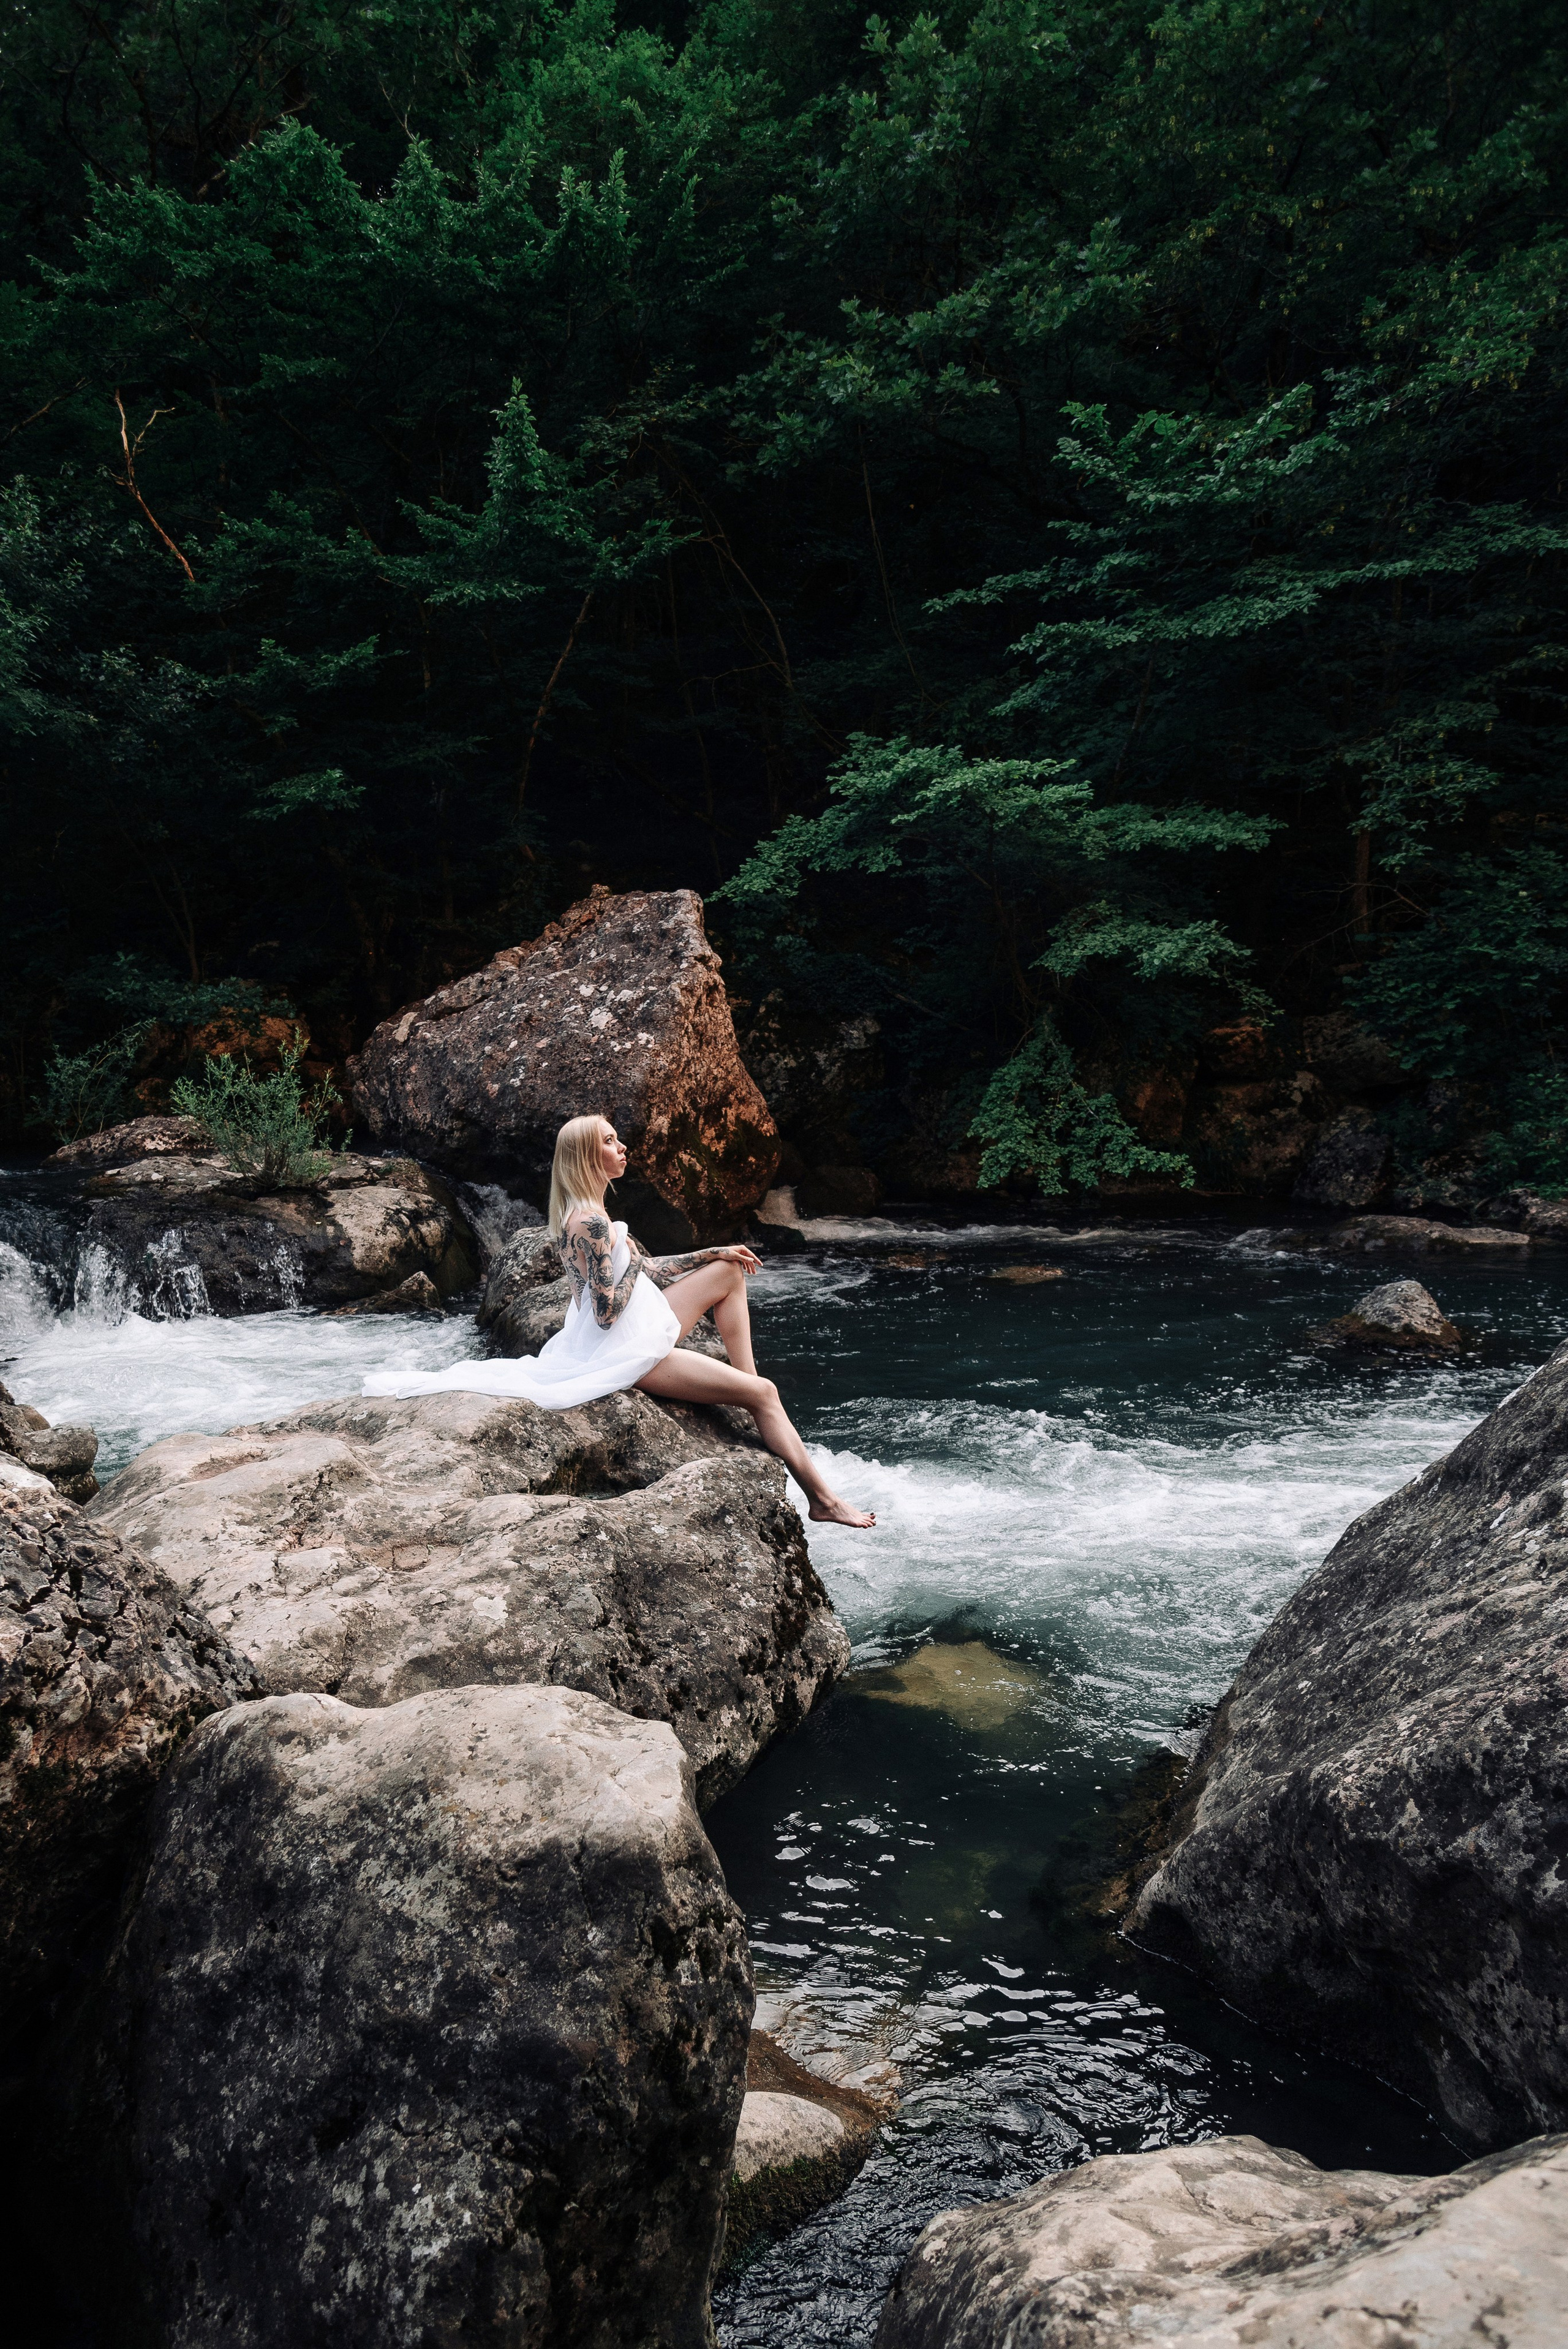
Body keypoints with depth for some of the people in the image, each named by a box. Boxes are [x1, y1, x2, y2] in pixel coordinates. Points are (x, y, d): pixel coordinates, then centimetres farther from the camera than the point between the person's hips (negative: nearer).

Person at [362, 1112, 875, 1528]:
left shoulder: (582, 1212, 9)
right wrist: (631, 1261, -11)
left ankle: (748, 1385, 12)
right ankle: (822, 1500, 0)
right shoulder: (591, 1222, -24)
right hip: (632, 1354, -10)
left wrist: (714, 1253, 16)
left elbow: (645, 1269, 18)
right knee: (763, 1393, -7)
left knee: (730, 1272, 17)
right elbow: (608, 1311, -26)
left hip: (640, 1331, 10)